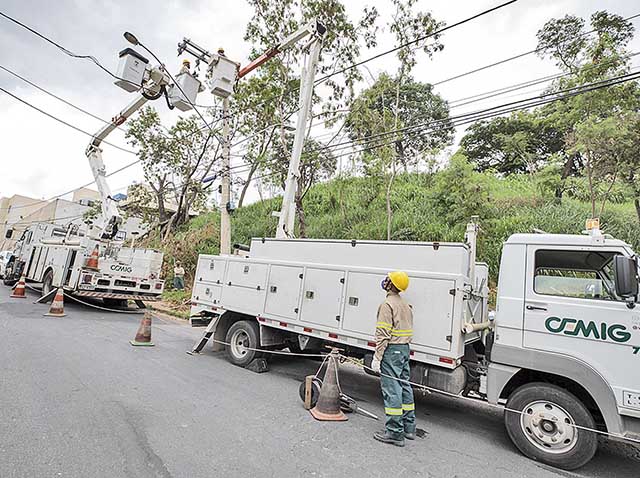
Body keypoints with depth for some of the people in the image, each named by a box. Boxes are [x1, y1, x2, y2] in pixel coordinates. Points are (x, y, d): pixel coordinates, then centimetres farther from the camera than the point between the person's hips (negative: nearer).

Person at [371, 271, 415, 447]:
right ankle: (409, 427, 27)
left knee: (391, 389, -2)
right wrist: (404, 348, 20)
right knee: (404, 386, 16)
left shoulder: (387, 304, -16)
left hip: (391, 350, -9)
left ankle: (395, 432, 5)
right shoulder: (406, 305, 13)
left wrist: (377, 357, -17)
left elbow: (383, 334, -20)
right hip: (405, 349, 9)